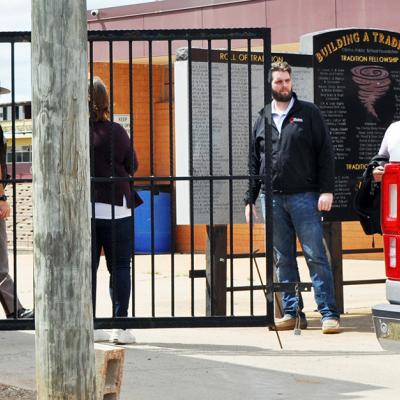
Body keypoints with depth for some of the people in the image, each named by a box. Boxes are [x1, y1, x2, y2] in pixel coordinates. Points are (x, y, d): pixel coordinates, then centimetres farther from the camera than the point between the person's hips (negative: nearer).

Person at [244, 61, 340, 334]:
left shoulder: (308, 113, 4)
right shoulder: (263, 119, 13)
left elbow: (325, 153, 0)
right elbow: (254, 162, 17)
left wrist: (326, 190, -9)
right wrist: (250, 198, 13)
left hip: (304, 196, -4)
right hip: (272, 198, 4)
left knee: (316, 256, -6)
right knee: (283, 259, 7)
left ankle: (329, 314, -6)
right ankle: (292, 313, 13)